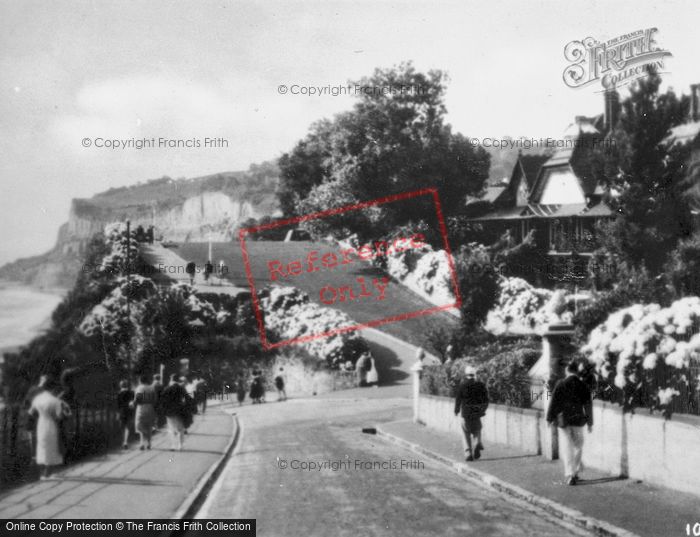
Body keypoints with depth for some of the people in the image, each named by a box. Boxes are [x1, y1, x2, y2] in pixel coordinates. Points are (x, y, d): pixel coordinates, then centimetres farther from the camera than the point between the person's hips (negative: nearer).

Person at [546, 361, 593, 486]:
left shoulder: (560, 384, -7)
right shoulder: (583, 385, -1)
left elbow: (554, 402, -6)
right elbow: (588, 405, 1)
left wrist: (550, 418, 1)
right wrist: (590, 423, 6)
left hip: (563, 419, -1)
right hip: (578, 420, 1)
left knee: (567, 448, 2)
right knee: (578, 447, 17)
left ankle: (570, 475, -7)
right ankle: (575, 472, 20)